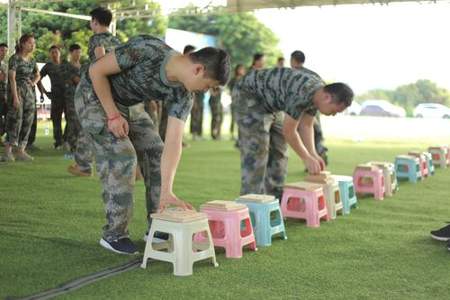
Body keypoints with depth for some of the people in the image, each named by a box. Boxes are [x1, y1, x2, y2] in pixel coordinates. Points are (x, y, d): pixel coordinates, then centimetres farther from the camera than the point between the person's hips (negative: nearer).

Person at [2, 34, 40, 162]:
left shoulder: (32, 60, 11)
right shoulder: (15, 58, -9)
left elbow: (38, 75, 23)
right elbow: (12, 78, -15)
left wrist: (33, 82, 0)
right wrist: (15, 97, -22)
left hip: (30, 92, 7)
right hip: (16, 90, -7)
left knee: (27, 121, 3)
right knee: (15, 120, -10)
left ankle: (21, 151, 8)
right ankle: (8, 151, -7)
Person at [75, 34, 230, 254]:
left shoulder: (182, 95, -16)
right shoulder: (148, 49, -34)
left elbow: (173, 142, -21)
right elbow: (96, 70, -24)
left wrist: (166, 191, -29)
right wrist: (113, 115, -23)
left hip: (130, 105, 7)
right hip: (95, 97, -6)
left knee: (156, 153, 1)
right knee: (121, 157, -17)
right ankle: (114, 234, -4)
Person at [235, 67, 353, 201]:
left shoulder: (318, 93, -7)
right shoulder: (301, 94, -35)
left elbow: (306, 126, 2)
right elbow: (288, 131, -27)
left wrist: (313, 154, -7)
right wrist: (307, 158, -18)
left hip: (268, 103, 10)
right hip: (251, 95, -10)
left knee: (278, 150, 7)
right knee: (256, 150, -15)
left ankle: (274, 198, 12)